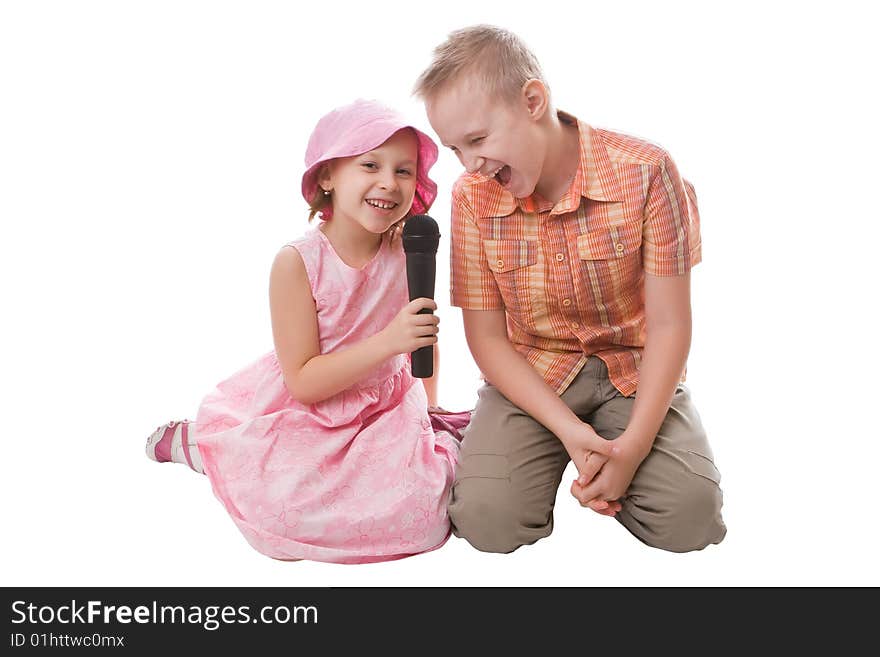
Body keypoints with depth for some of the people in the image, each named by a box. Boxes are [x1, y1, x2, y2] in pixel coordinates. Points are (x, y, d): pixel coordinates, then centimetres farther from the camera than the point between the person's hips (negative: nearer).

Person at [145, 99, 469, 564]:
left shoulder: (409, 255, -8)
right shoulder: (297, 263, -20)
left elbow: (424, 338, 13)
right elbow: (303, 382, -21)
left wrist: (428, 407, 10)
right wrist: (388, 341, -30)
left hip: (385, 412, 5)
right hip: (303, 416, -4)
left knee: (415, 512, -15)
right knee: (290, 507, -26)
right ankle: (195, 443, 7)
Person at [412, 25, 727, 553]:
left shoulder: (646, 172, -16)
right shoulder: (472, 197, -8)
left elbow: (668, 324, -13)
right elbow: (487, 337, -6)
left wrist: (633, 445, -22)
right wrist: (569, 430, -19)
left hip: (633, 370, -1)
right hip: (532, 377, 1)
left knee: (690, 517, -22)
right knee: (486, 519, -22)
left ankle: (608, 476, 12)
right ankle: (548, 467, 13)